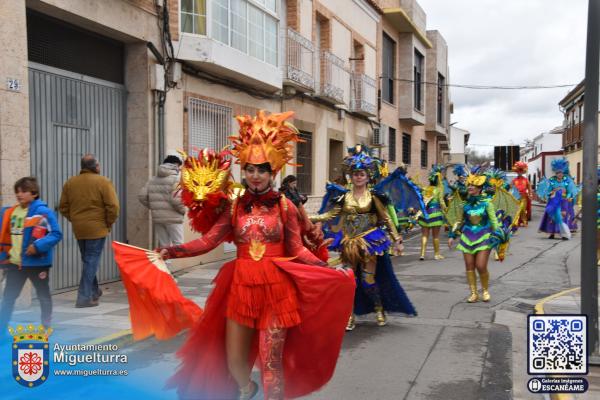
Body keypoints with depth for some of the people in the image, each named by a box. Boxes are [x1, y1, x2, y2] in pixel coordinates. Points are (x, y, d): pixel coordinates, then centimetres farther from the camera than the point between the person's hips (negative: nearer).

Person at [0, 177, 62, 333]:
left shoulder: (43, 212, -14)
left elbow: (56, 234, -16)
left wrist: (39, 245, -25)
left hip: (37, 262, -4)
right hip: (14, 262, 4)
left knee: (43, 296, 13)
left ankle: (47, 327, 28)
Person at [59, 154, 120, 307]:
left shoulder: (70, 182, 6)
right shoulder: (103, 182, -9)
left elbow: (63, 207, 7)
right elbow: (113, 206, -15)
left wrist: (74, 220, 15)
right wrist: (109, 223, -2)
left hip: (79, 229, 5)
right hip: (97, 228, -5)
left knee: (87, 260, 20)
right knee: (92, 261, 0)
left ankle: (94, 291, 31)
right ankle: (85, 297, -2)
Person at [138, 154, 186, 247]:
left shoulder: (153, 179, 11)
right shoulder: (176, 179, -9)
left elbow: (142, 196, 6)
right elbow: (176, 199, -20)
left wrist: (153, 207, 15)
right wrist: (183, 210, -3)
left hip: (157, 218, 6)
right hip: (173, 218, -6)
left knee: (163, 245, 13)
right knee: (178, 244, 0)